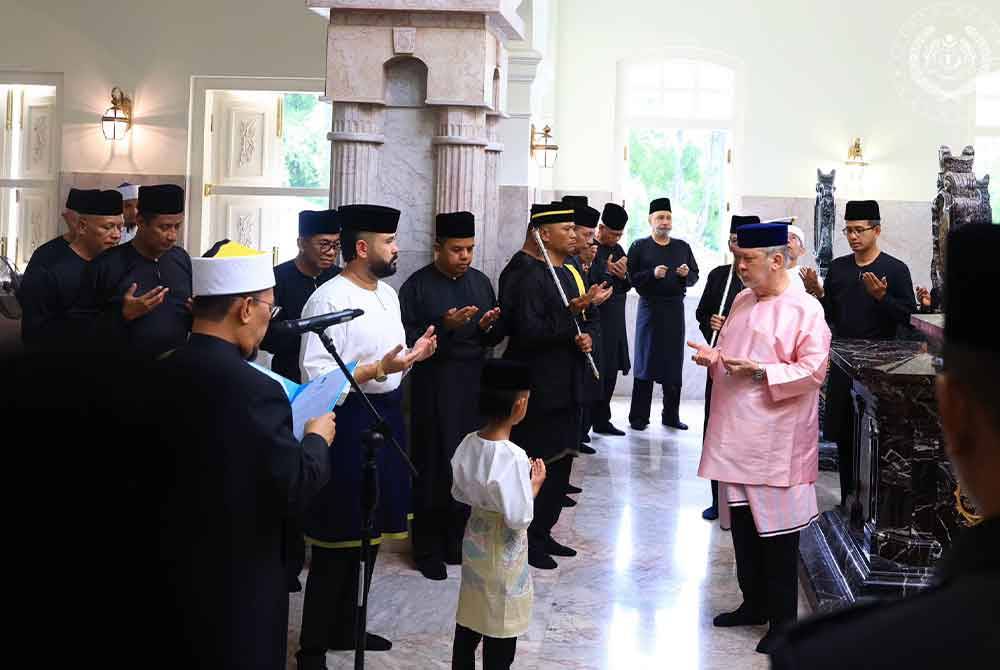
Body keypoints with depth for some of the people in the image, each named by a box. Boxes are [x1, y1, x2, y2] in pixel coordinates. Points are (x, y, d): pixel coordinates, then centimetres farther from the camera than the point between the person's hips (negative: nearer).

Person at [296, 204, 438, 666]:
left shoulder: (387, 293, 10)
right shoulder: (328, 300, -18)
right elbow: (315, 377, -24)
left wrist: (412, 357, 3)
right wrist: (378, 370, -27)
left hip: (385, 418, 9)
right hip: (348, 423, -9)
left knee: (369, 531, 18)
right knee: (338, 540, -1)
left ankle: (347, 627, 34)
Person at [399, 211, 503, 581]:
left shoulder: (480, 282, 9)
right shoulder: (417, 286, -6)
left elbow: (493, 339, 13)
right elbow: (408, 339, -10)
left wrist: (488, 327, -9)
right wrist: (444, 326, -23)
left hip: (475, 384, 4)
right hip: (433, 388, -4)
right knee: (434, 467, -1)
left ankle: (459, 539, 18)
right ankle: (428, 548, 10)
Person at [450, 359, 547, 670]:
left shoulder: (469, 443, -6)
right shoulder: (513, 457, -28)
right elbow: (519, 519, -25)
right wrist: (534, 484, -12)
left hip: (474, 540, 7)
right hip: (503, 551, -7)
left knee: (468, 621, 21)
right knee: (500, 634, 9)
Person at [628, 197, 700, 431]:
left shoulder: (682, 247, 13)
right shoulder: (639, 247, 3)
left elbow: (695, 277, 15)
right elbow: (631, 277, -4)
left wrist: (686, 274, -7)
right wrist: (652, 274, -18)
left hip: (675, 308, 3)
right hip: (650, 307, -3)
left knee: (674, 363, 4)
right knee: (646, 361, -2)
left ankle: (671, 415, 13)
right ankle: (639, 417, 3)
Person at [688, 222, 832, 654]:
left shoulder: (804, 309, -12)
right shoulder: (742, 302, 11)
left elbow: (813, 370, -16)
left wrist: (760, 372, -22)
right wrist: (713, 356, 1)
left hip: (775, 437, -7)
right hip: (737, 432, 7)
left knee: (775, 527, -1)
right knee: (742, 522, 13)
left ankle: (782, 619, 11)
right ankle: (754, 604, 27)